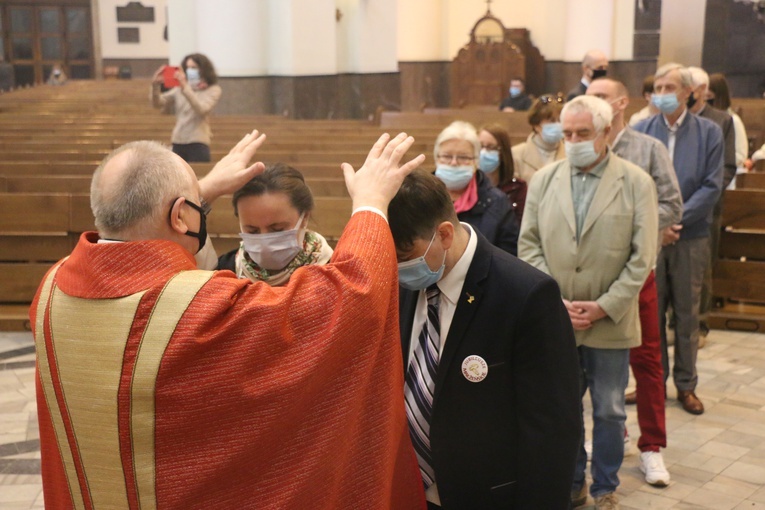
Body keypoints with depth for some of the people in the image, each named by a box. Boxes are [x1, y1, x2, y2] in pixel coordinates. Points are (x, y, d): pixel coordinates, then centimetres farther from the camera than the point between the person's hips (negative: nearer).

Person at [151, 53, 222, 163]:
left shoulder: (213, 90, 2)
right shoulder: (179, 89, 14)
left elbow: (202, 109, -16)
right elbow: (158, 103, 6)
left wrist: (185, 87, -23)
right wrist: (156, 85, -12)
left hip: (198, 143, -4)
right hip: (177, 143, 4)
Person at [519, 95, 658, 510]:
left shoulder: (636, 183, -3)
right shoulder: (543, 180, 4)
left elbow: (642, 256, -7)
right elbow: (528, 245, 1)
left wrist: (604, 307, -13)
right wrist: (555, 302, -9)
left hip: (610, 322, -2)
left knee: (609, 410, 11)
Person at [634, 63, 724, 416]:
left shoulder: (709, 132, 0)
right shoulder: (640, 132, 1)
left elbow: (711, 186, -5)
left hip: (690, 237, 0)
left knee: (687, 314, 9)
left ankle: (686, 384, 21)